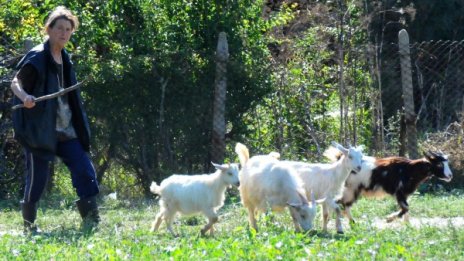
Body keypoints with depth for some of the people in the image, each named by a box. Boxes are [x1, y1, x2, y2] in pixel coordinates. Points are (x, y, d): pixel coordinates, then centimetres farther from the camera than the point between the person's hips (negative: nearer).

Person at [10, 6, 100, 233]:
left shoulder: (64, 59, 14)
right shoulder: (37, 57, -9)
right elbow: (16, 82, -11)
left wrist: (78, 126, 19)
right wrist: (24, 96, -33)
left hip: (65, 129, 7)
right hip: (40, 129, -7)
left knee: (85, 171, -2)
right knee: (37, 178, -3)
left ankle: (92, 222, 1)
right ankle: (29, 226, 12)